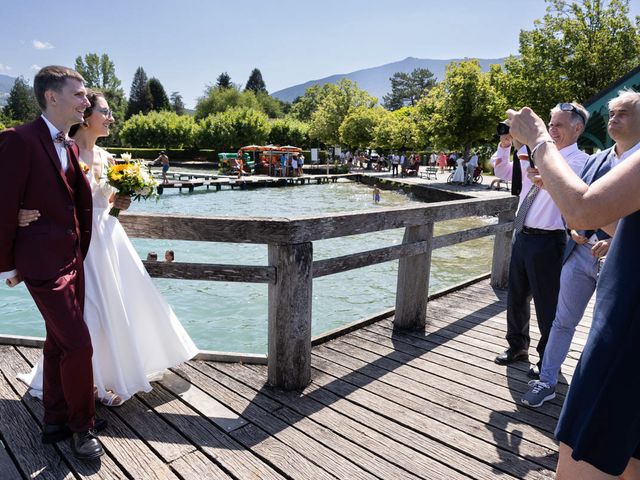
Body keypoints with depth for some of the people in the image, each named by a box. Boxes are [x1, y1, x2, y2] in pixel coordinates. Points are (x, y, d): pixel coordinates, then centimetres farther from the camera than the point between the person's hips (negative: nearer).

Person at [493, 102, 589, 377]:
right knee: (516, 296, 19)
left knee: (547, 304, 5)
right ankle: (517, 347, 39)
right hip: (522, 236, 7)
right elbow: (503, 174, 17)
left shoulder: (579, 160, -10)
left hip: (547, 241, -7)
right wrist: (504, 146, 1)